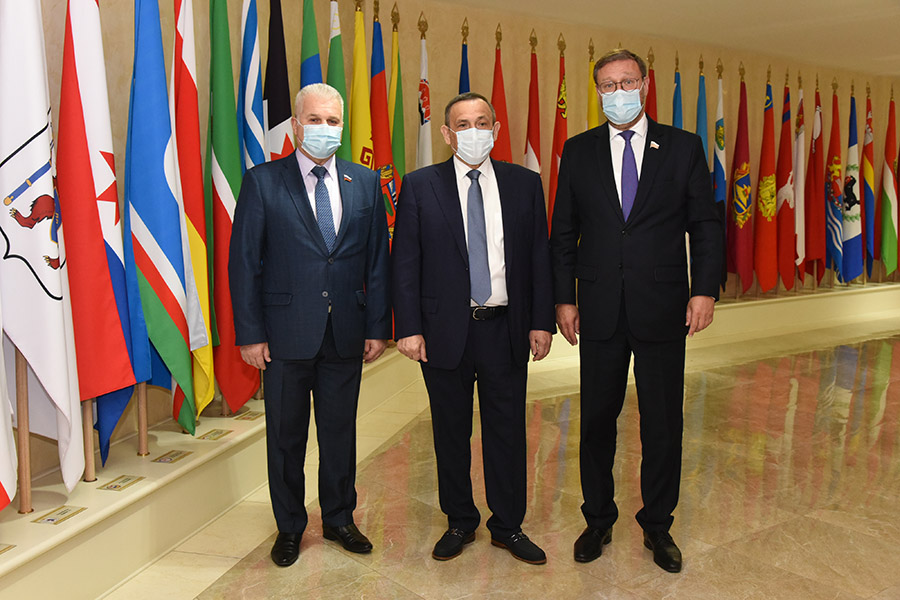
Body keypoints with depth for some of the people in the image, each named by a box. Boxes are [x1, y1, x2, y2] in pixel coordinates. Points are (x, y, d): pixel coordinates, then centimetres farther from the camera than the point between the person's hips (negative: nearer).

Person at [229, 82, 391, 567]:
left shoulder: (366, 183, 6)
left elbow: (378, 261, 6)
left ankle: (339, 518, 34)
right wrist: (249, 333, -7)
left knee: (340, 431, 14)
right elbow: (244, 263, -3)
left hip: (346, 333, 2)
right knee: (286, 436, 11)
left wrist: (378, 327, 2)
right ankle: (289, 527, 31)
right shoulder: (262, 181, -2)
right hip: (286, 334, -2)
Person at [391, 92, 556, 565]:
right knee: (451, 432, 12)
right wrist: (408, 328, -8)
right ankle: (459, 522, 32)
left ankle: (508, 526, 29)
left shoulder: (524, 184, 5)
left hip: (506, 330, 1)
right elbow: (404, 262, -2)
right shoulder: (419, 186, 0)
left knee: (507, 430, 10)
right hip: (445, 331, -1)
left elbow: (539, 257, 6)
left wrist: (541, 321, 0)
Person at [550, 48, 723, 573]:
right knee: (597, 418, 10)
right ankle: (598, 520, 29)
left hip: (663, 311, 0)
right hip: (599, 312, 1)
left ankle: (658, 525, 28)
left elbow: (706, 225, 4)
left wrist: (705, 290, -6)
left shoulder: (683, 147, 5)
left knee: (664, 423, 8)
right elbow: (563, 233, 6)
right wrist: (564, 299, 1)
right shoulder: (578, 151, 6)